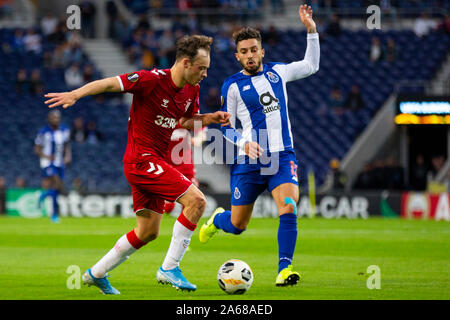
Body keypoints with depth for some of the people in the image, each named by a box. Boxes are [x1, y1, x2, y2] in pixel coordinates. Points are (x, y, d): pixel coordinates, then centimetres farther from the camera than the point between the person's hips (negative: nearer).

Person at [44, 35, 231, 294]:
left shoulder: (192, 90, 7)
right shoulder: (152, 80, -17)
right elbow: (110, 83, -16)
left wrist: (210, 118, 6)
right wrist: (75, 94, -26)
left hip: (154, 163, 9)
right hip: (143, 159, -9)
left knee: (148, 232, 14)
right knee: (196, 200, -18)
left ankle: (96, 273, 27)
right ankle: (170, 268, -13)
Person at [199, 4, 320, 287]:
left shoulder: (277, 72, 10)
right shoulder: (232, 86, 0)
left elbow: (311, 65, 25)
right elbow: (226, 126, 3)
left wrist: (312, 31, 15)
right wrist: (244, 143, -16)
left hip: (282, 157, 2)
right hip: (248, 162, -2)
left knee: (289, 208, -24)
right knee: (237, 226, 8)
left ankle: (284, 270, -22)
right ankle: (217, 219, 45)